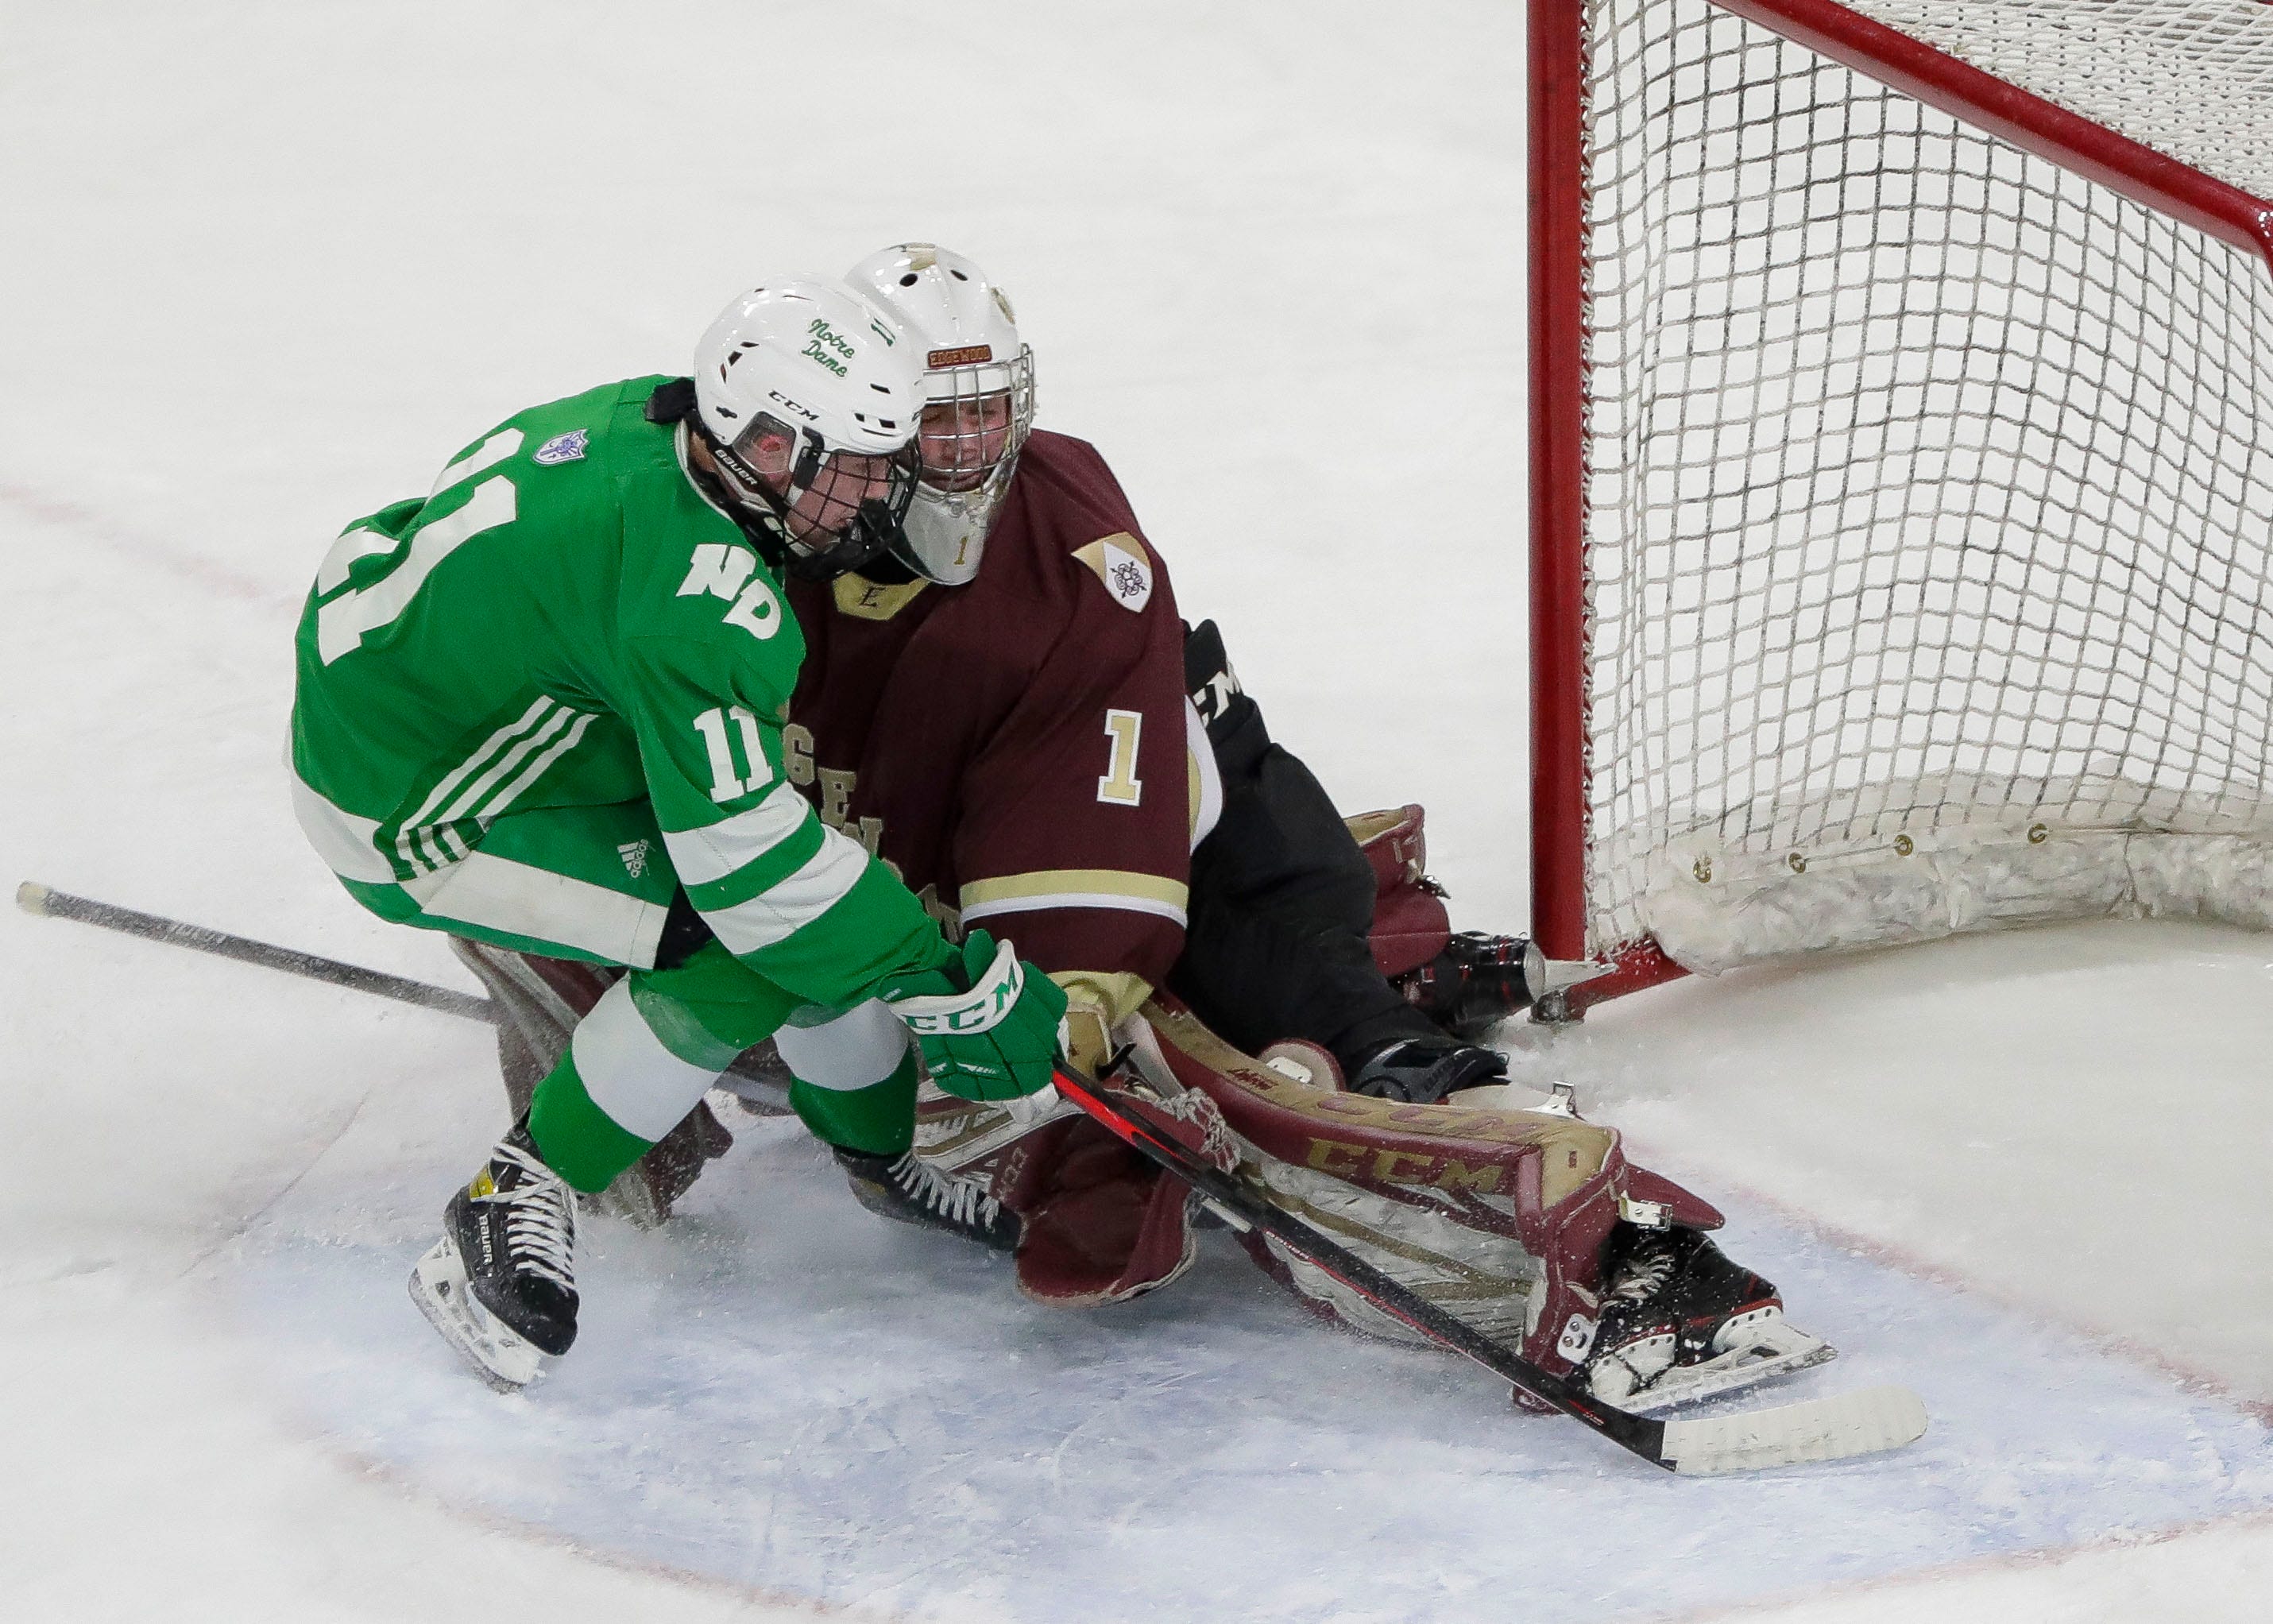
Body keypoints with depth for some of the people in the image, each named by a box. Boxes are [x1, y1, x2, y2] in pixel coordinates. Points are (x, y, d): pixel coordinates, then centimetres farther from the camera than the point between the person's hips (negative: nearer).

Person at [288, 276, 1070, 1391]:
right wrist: (952, 983, -24)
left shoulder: (652, 423, -5)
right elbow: (744, 854, -30)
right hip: (407, 813, -9)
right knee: (748, 946, -17)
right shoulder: (693, 587, -32)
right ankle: (510, 1213, -8)